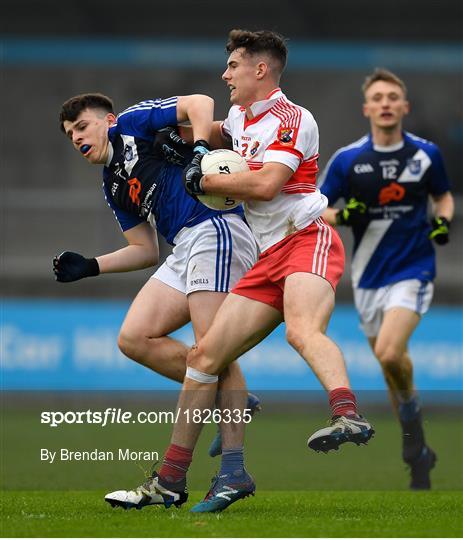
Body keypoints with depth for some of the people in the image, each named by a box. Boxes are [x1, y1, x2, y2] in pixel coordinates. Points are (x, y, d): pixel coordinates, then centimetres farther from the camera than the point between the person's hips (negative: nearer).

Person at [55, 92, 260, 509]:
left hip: (215, 228, -9)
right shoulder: (113, 186, 28)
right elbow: (146, 251, 27)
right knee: (135, 338, -2)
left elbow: (199, 103, -3)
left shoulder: (131, 123, 9)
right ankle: (233, 399, -1)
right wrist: (89, 266, 19)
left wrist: (199, 150, -17)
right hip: (183, 250, 9)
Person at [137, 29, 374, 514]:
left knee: (302, 330, -38)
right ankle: (170, 480, 5)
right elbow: (220, 135, 48)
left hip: (307, 239, -8)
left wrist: (203, 180, -7)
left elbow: (266, 183, -20)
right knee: (205, 354, 1)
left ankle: (348, 416, -59)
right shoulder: (240, 117, 21)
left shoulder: (291, 119, -6)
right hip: (268, 259, 8)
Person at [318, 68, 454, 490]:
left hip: (413, 269, -2)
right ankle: (419, 453, 23)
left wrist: (443, 220, -5)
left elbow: (443, 196, 16)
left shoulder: (426, 154, -2)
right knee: (391, 362, 8)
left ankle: (411, 408, 5)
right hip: (368, 274, 2)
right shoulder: (347, 159, -4)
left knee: (390, 353, -25)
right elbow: (315, 210, 2)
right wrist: (340, 216, -19)